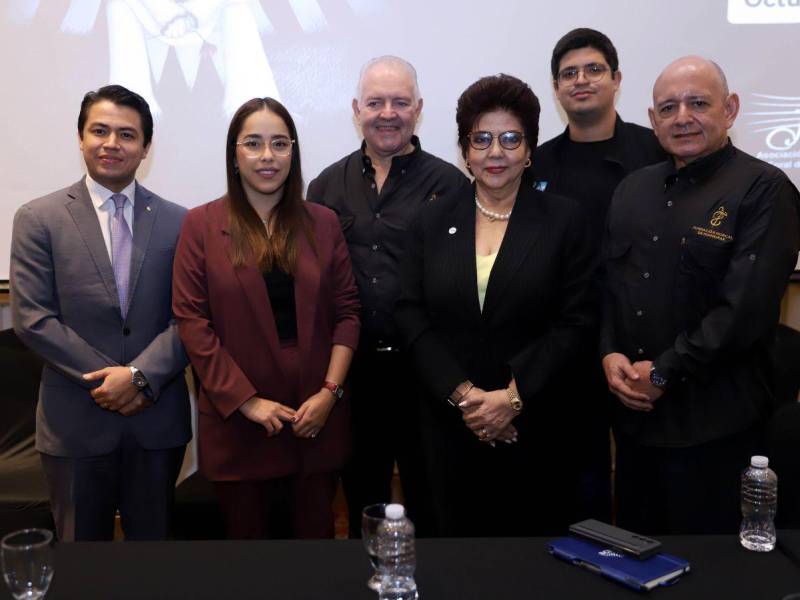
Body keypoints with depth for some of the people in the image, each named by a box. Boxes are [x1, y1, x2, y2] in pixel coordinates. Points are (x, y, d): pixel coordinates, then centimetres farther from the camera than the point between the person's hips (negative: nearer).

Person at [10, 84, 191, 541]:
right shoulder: (39, 219, -1)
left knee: (153, 541, 16)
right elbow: (33, 319, -7)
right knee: (82, 543, 14)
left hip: (158, 420, 1)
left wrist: (140, 375, -15)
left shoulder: (178, 222, 3)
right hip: (77, 423, -1)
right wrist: (107, 379, -12)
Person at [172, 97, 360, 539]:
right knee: (248, 536, 13)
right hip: (236, 421, -1)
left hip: (316, 419, 2)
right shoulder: (201, 225, -1)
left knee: (316, 535, 11)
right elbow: (191, 320, -6)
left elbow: (347, 312, 4)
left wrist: (330, 391, -7)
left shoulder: (322, 223, 6)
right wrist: (245, 401, -11)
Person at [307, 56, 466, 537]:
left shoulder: (448, 184, -1)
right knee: (362, 498, 18)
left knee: (430, 502, 11)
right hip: (350, 368, 3)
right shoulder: (328, 186, 8)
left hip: (424, 368, -2)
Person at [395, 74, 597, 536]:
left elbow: (576, 321, -6)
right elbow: (412, 315, 0)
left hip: (537, 428, -1)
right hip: (453, 427, 2)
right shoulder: (434, 221, 6)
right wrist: (462, 393, -11)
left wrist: (512, 397, -13)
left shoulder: (564, 219, 0)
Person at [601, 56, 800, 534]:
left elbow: (747, 307, -17)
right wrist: (610, 353, -6)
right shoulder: (633, 189, 11)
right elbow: (607, 283, 11)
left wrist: (663, 373, -15)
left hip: (713, 425, -5)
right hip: (634, 412, 6)